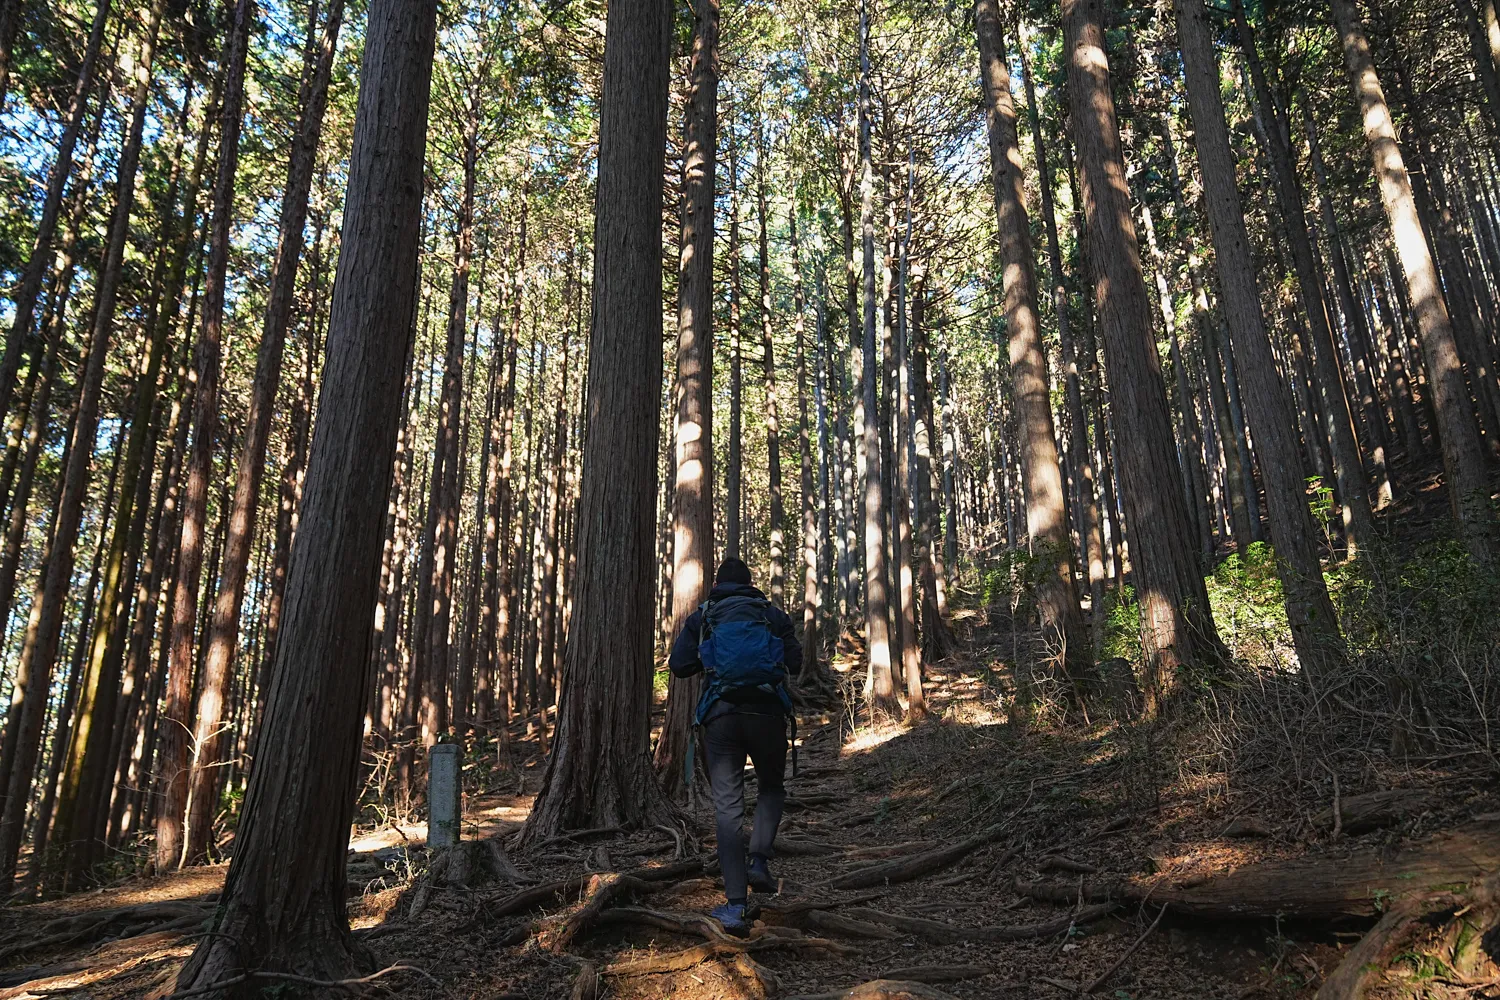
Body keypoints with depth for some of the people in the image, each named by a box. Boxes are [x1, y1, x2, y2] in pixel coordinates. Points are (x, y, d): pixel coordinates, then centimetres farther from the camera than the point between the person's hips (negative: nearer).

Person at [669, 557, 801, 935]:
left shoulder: (702, 617, 10)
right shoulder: (773, 613, 10)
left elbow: (678, 664, 3)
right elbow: (795, 663, 6)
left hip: (720, 715, 0)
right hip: (767, 712, 0)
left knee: (727, 805, 3)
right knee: (771, 788, 23)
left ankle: (735, 905, -2)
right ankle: (759, 859, 1)